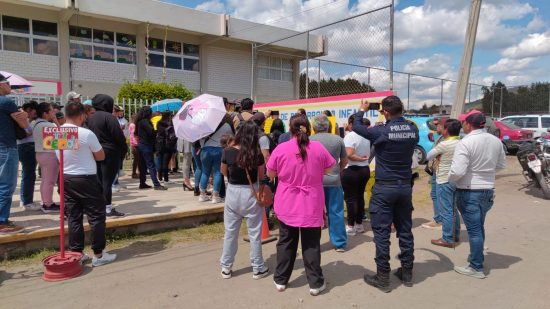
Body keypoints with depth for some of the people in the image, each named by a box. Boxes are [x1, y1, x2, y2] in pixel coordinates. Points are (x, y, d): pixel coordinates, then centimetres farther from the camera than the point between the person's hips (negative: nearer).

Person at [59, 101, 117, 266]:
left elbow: (59, 156, 17)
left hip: (66, 178, 7)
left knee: (74, 217, 12)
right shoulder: (86, 134, -17)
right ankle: (98, 254, 7)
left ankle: (77, 253, 19)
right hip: (86, 179, -6)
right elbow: (101, 156, -8)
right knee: (96, 216, 3)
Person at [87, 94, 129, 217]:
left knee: (99, 181, 13)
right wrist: (124, 149, -5)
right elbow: (119, 136, -16)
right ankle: (108, 208, -1)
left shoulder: (91, 117, 12)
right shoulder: (109, 117, -13)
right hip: (110, 153, -8)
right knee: (107, 181, -5)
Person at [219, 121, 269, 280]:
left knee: (230, 232, 14)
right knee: (254, 233, 11)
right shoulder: (257, 154, -13)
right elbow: (261, 176, -1)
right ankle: (258, 268, 21)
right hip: (251, 193, -2)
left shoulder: (228, 151, -8)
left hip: (232, 192, 2)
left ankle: (226, 267, 25)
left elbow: (223, 171, 7)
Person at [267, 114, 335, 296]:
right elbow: (329, 169, 7)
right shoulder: (318, 148, -8)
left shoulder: (281, 148, -9)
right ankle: (315, 283, 17)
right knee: (311, 244, 10)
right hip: (311, 206, 0)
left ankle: (281, 280, 25)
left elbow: (270, 174, 2)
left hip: (287, 205, 1)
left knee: (286, 242, 14)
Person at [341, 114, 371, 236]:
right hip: (365, 169, 7)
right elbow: (368, 154, 11)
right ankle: (359, 224, 23)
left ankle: (351, 226, 5)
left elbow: (349, 155, -24)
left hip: (351, 171, -7)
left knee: (351, 198, 0)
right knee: (360, 197, 15)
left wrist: (360, 159, -12)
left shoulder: (350, 136, -15)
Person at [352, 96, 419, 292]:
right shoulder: (413, 130, -3)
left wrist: (362, 110, 16)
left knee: (382, 232, 1)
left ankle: (383, 278, 8)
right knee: (405, 230, 13)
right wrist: (397, 115, 24)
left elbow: (356, 127, -1)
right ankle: (407, 273, 25)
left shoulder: (381, 131, -16)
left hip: (384, 187, -5)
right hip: (405, 186, 5)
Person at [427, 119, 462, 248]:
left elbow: (428, 156, -7)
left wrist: (437, 155, 12)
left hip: (445, 181, -8)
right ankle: (455, 234, 30)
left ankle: (448, 239, 5)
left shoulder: (444, 144, -18)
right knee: (453, 209, 19)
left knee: (446, 211, -1)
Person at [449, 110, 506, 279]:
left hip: (469, 192, -7)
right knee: (479, 227, 22)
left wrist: (450, 179, -7)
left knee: (473, 229, 1)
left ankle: (476, 267, 9)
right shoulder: (495, 141, 1)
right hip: (488, 190, 7)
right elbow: (501, 165, 14)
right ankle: (476, 256, 37)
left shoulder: (465, 142, -21)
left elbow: (458, 171, -27)